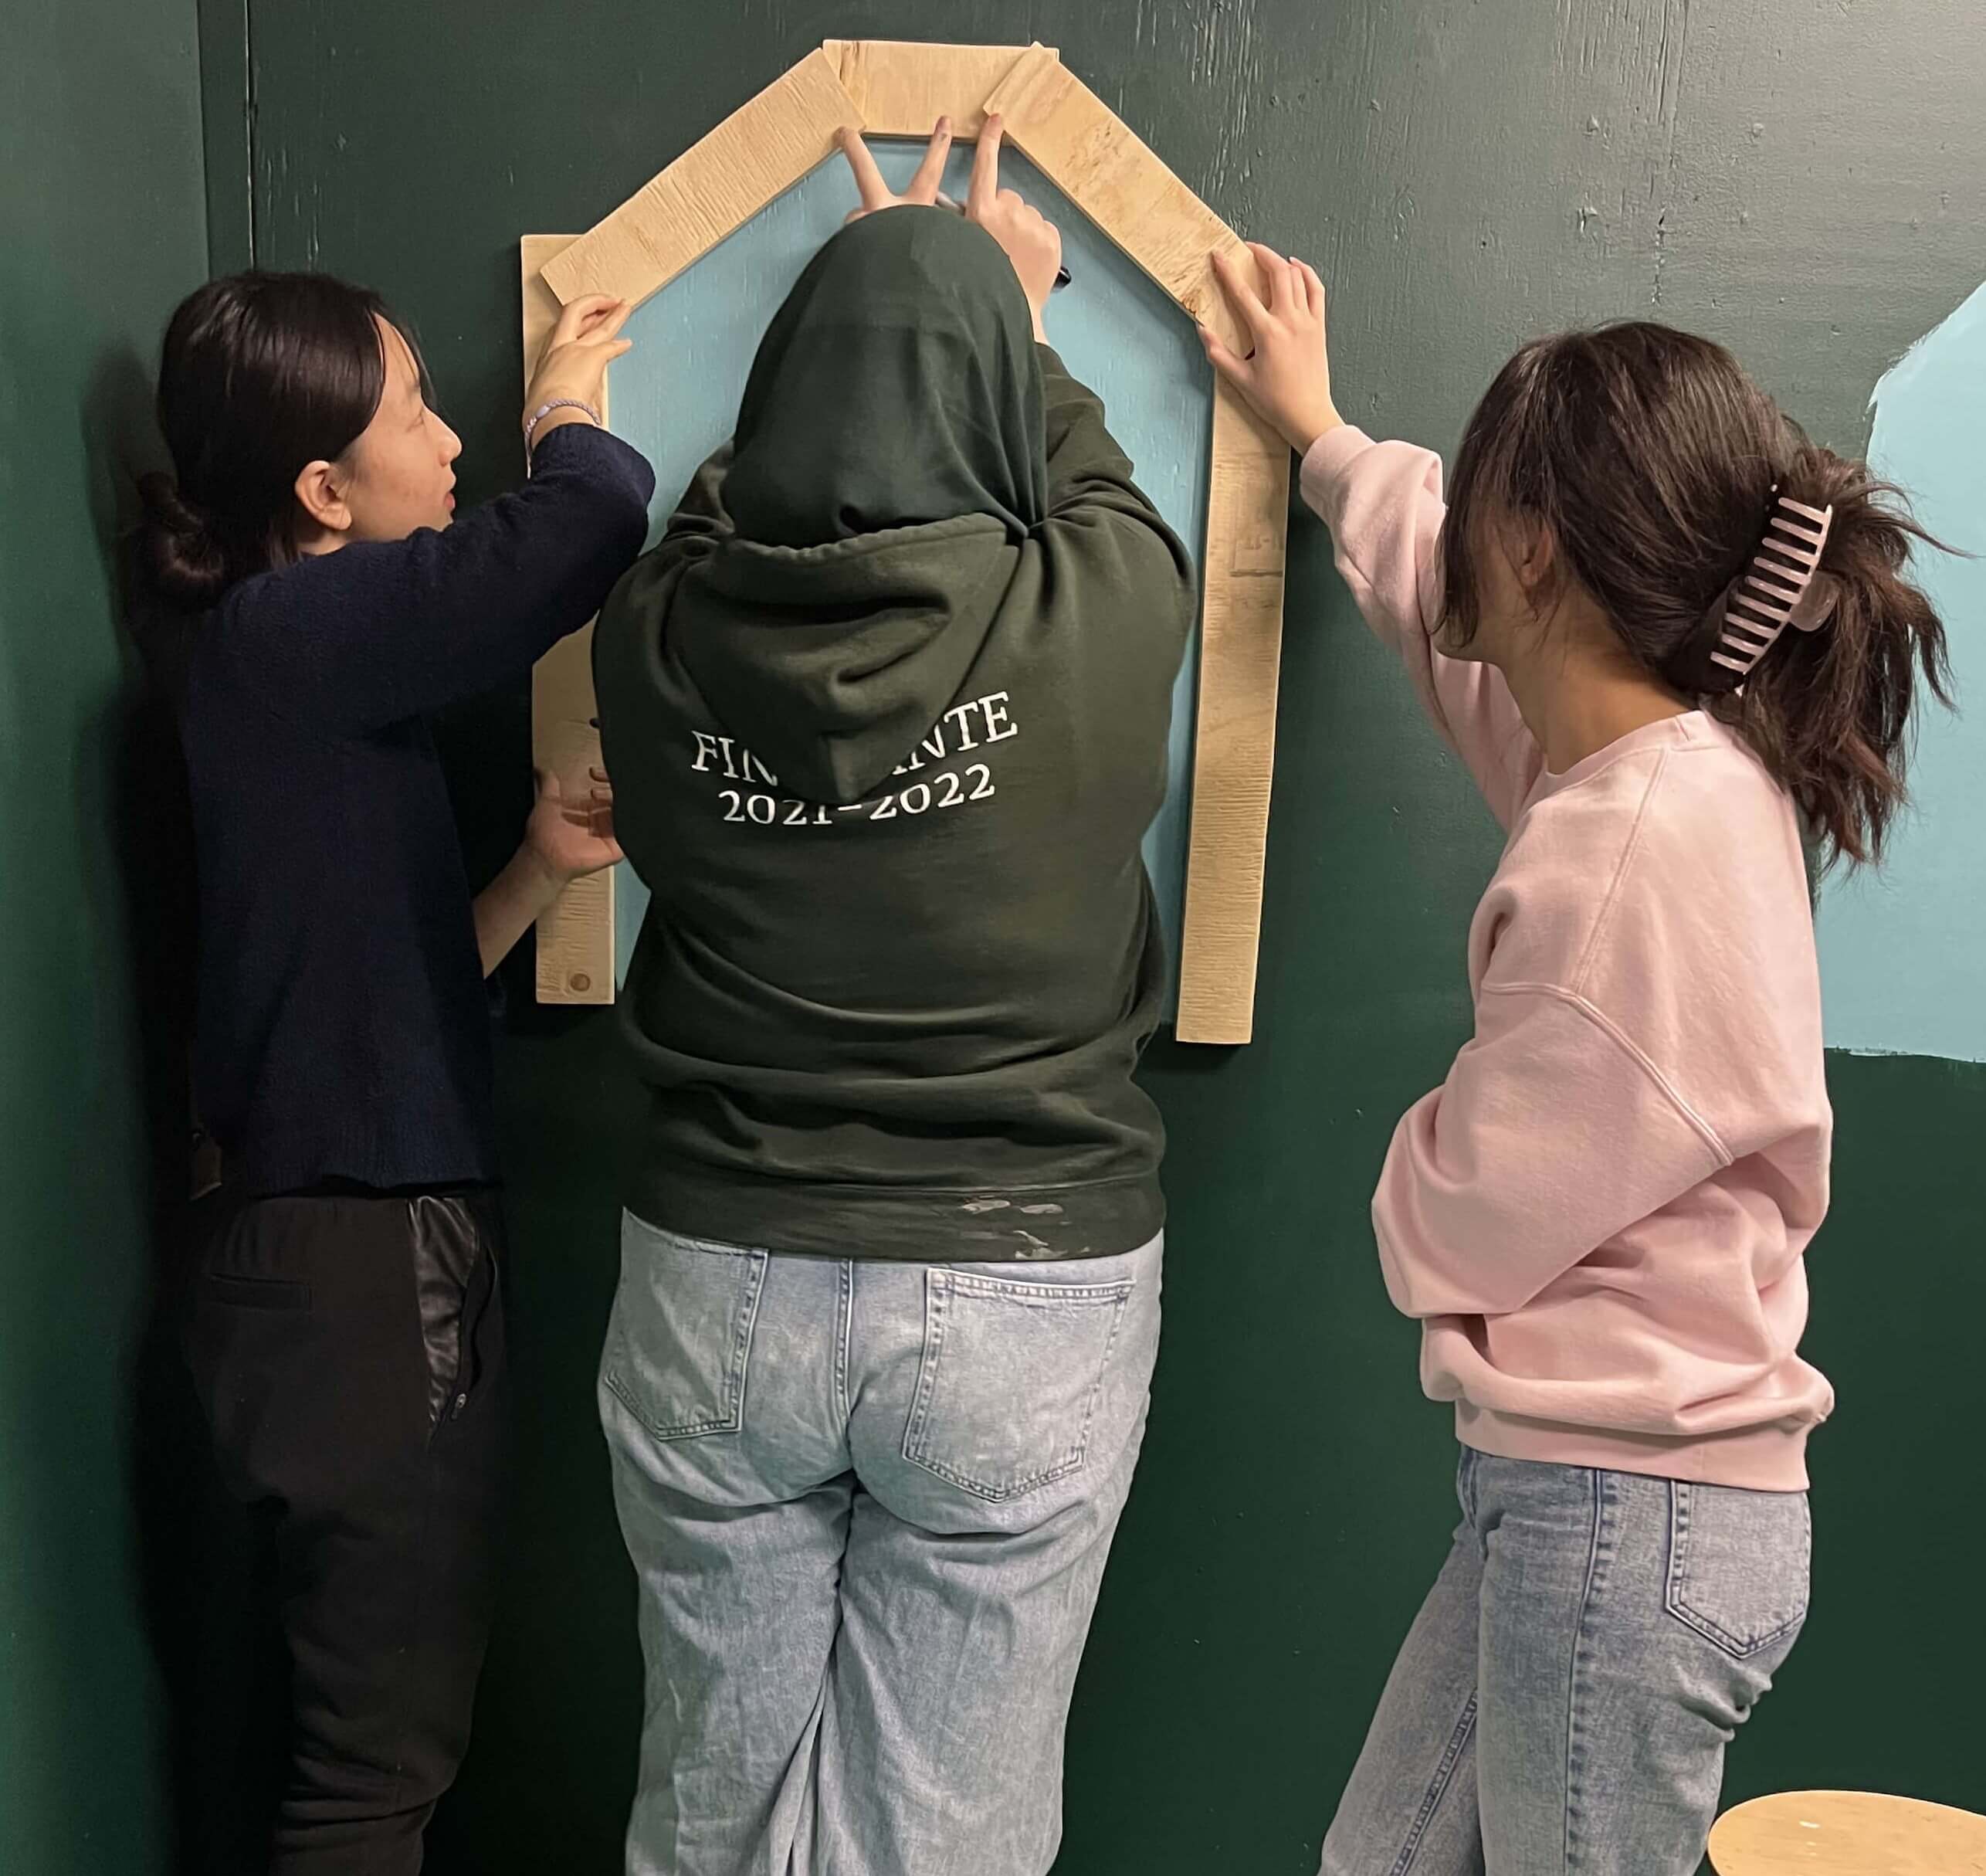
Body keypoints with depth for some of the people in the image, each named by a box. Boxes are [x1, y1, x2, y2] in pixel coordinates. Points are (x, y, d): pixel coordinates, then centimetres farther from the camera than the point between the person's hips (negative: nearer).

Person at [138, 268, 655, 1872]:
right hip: (366, 1274, -9)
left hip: (362, 1253, 9)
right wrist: (563, 408, -7)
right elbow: (598, 512, -29)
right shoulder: (287, 631, -16)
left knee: (374, 1728, 21)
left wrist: (534, 872, 0)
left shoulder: (295, 657, 11)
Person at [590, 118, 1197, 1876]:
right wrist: (1010, 314, 28)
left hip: (718, 1288, 3)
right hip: (1024, 1296, -2)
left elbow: (737, 504, 16)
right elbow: (1092, 484, 11)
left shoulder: (658, 631, -7)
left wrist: (875, 288, 28)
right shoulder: (1100, 616, -13)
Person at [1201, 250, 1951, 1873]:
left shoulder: (1633, 854, -26)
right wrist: (1322, 439, 36)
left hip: (1631, 1515, -9)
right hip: (1573, 1492, 9)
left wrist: (1421, 1165, 2)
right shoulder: (1661, 762, 2)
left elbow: (1451, 1233, -20)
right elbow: (1454, 611, 23)